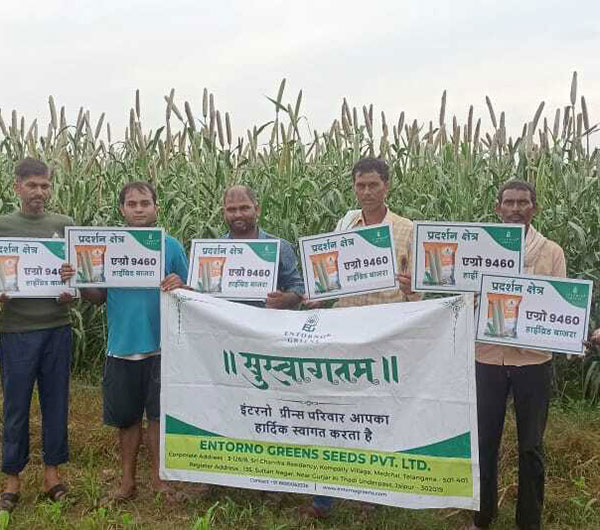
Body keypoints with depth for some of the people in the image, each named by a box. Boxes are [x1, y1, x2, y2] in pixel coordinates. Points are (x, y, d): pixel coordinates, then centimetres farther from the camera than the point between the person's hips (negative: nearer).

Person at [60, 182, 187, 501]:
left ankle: (158, 478, 24)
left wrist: (179, 286, -20)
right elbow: (99, 297, 7)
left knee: (158, 415, 7)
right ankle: (128, 481, 28)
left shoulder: (171, 247, -1)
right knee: (126, 418, 12)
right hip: (121, 346, 2)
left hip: (160, 346, -2)